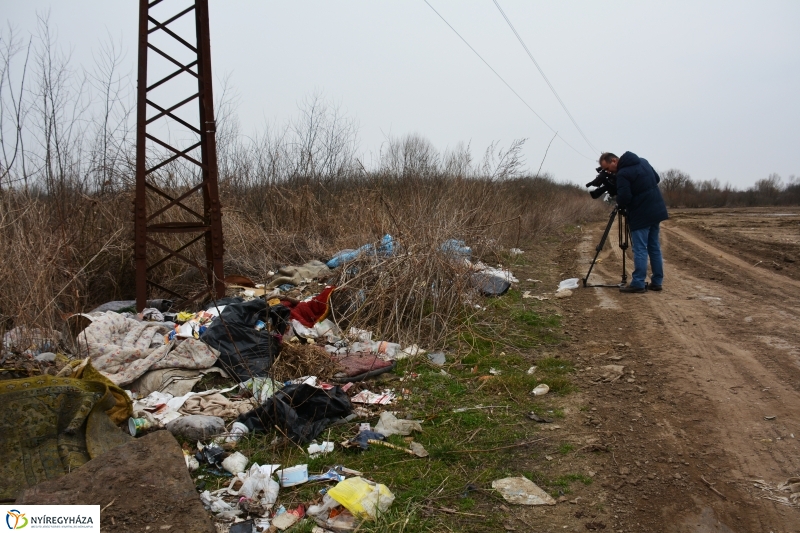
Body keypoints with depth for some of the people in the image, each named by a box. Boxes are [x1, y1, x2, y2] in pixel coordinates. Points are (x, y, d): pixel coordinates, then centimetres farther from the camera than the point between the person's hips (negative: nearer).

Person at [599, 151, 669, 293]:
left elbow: (623, 198, -22)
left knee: (640, 249, -5)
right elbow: (657, 179, 21)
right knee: (654, 247, 12)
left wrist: (619, 203, -2)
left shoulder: (622, 173, -18)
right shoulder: (643, 161, 9)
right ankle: (657, 282, 16)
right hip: (656, 211, 9)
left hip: (641, 215, -9)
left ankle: (638, 283, -5)